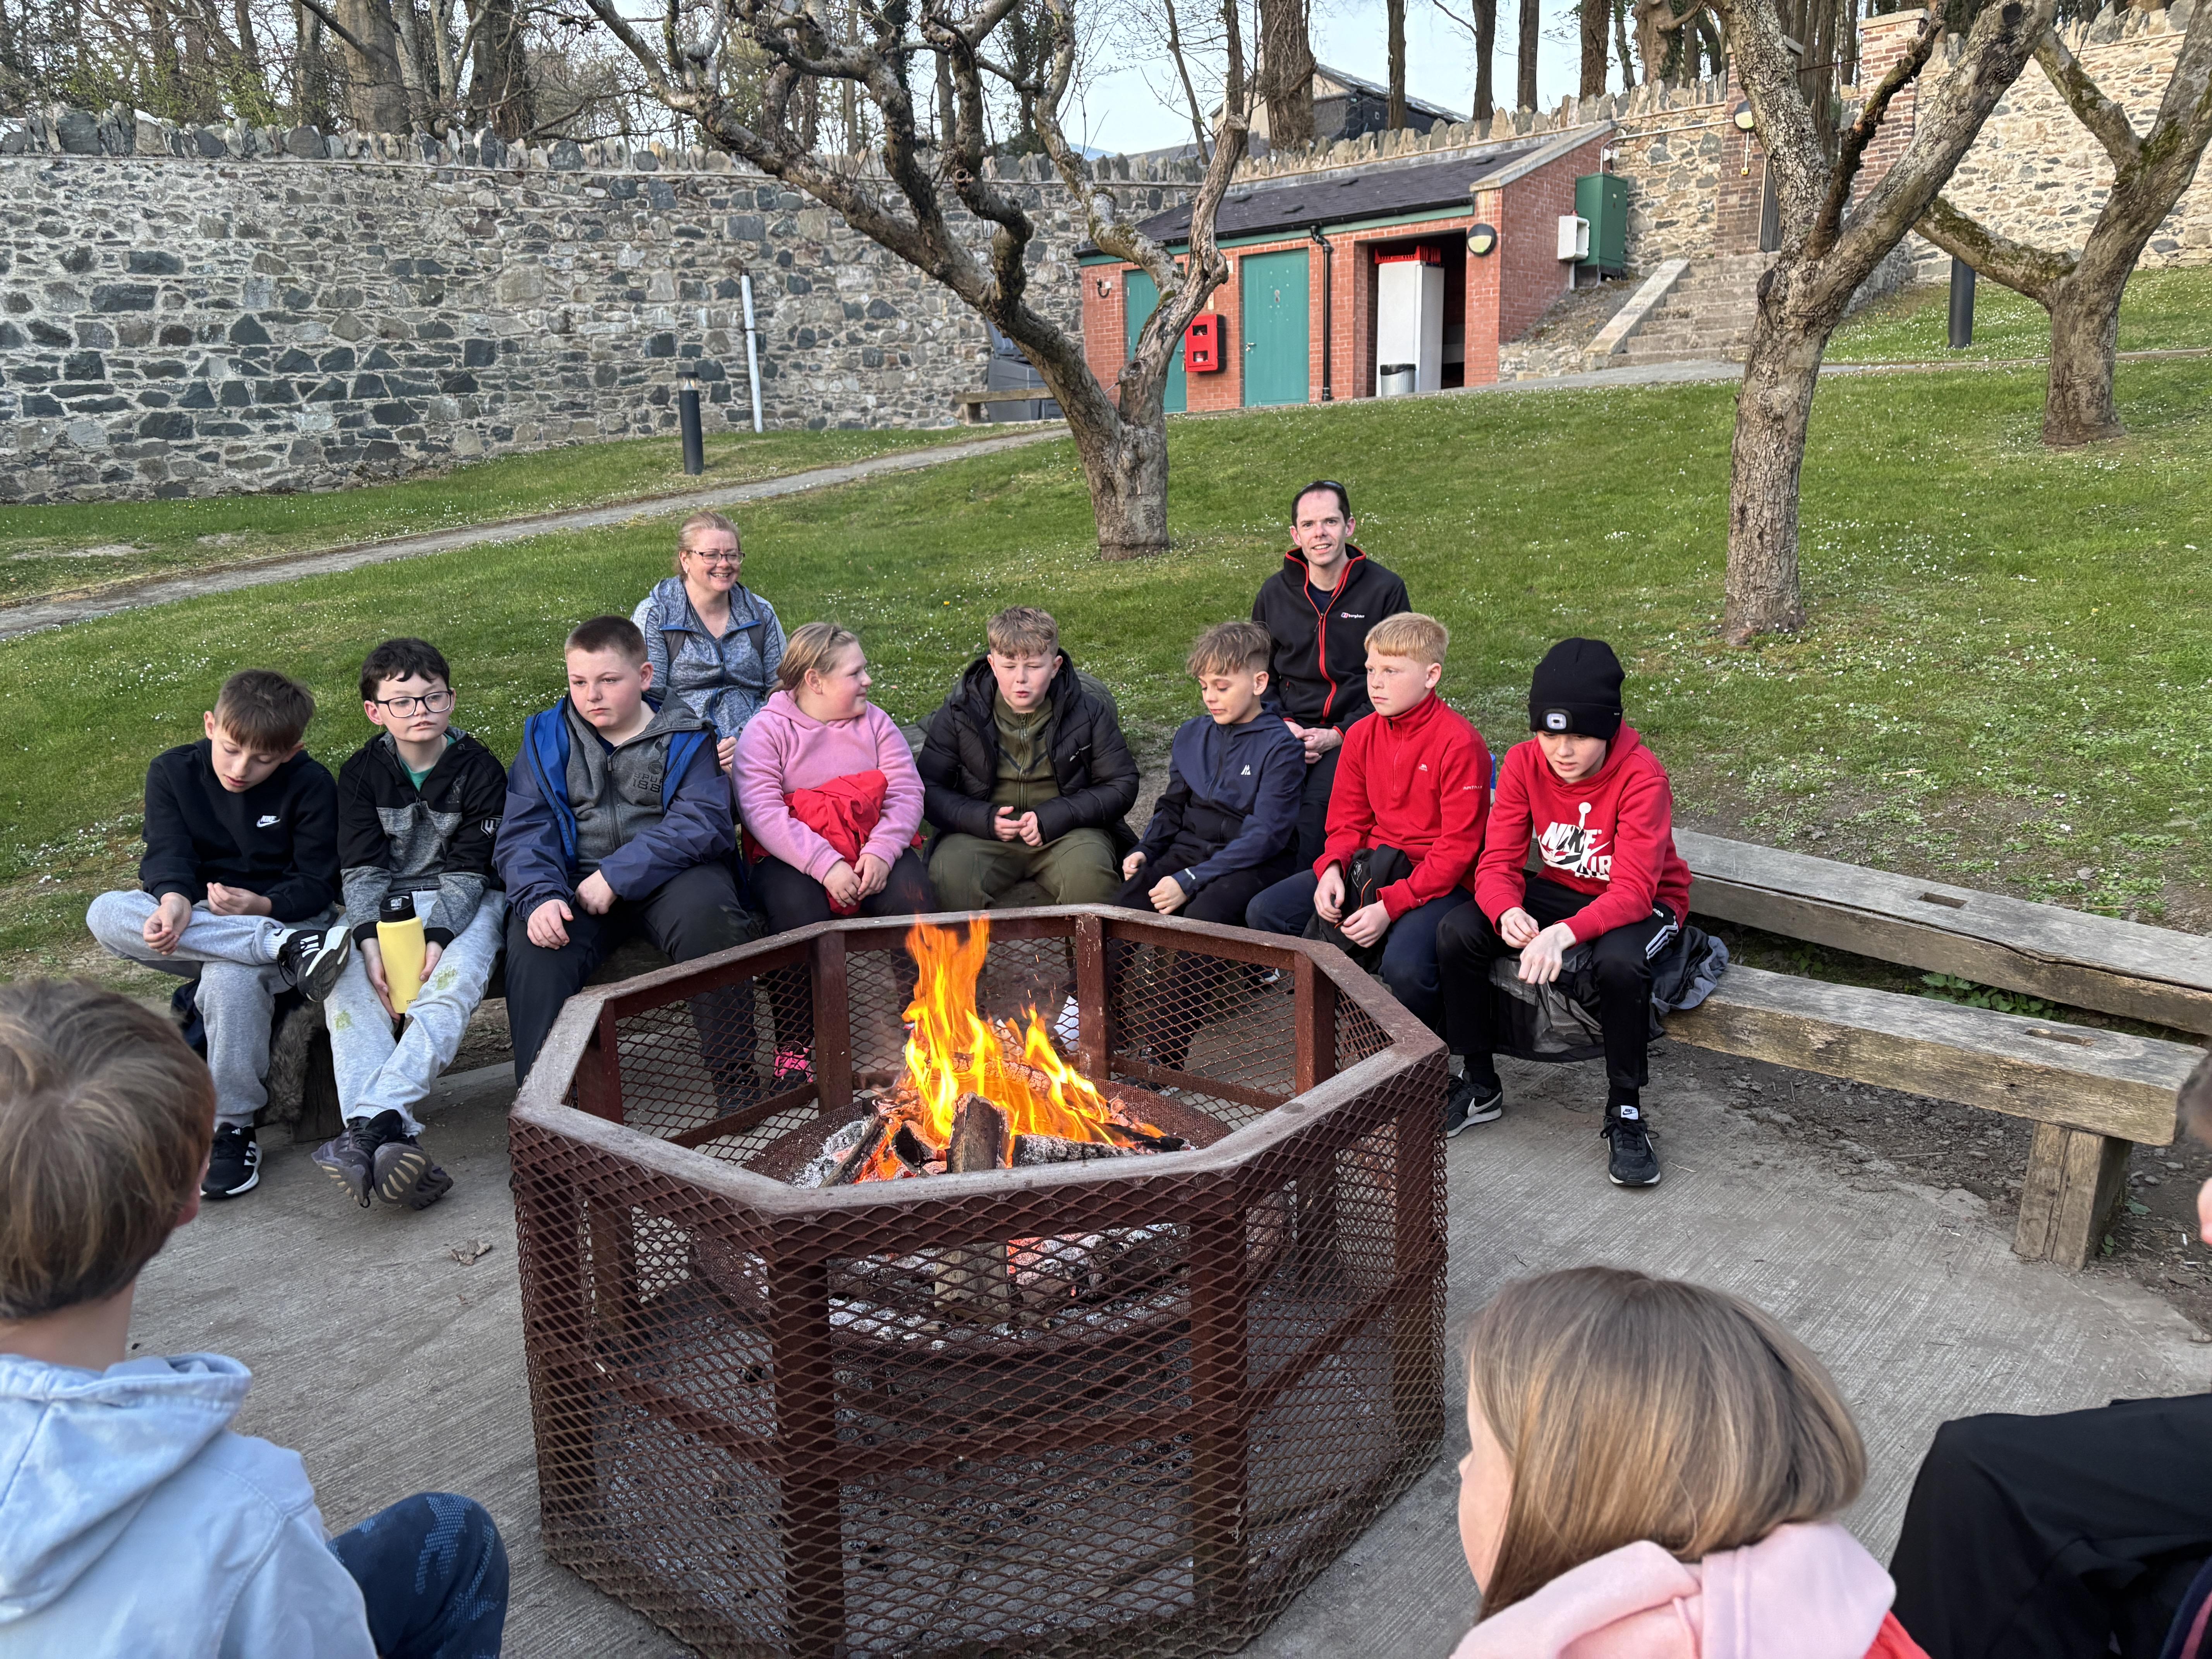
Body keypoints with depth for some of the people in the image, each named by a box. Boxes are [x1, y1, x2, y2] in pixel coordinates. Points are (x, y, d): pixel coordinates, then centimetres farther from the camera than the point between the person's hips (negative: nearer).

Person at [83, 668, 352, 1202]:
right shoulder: (172, 772, 3)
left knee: (231, 978, -38)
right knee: (105, 914, -27)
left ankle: (233, 1130, -22)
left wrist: (259, 905, -28)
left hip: (279, 915, -4)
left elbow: (317, 885, -7)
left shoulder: (311, 787, -5)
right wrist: (175, 901, -32)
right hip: (196, 925, 4)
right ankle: (288, 951, -39)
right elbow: (168, 855, -9)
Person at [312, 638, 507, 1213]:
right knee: (345, 983, -28)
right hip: (385, 907, 2)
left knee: (455, 980, -34)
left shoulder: (480, 770, -3)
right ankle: (390, 1132, -43)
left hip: (465, 903, -2)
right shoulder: (362, 773, 5)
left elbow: (468, 870, -8)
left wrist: (436, 939, -24)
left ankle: (368, 1125, -46)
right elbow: (361, 869, -3)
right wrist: (370, 944, -21)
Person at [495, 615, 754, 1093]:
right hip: (577, 882, 2)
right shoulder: (547, 739, 12)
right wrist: (540, 896, -19)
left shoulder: (685, 737, 4)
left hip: (668, 872, -2)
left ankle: (737, 1085, -24)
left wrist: (617, 875, -19)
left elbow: (704, 823, -11)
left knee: (708, 915, -33)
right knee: (534, 944, -28)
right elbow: (522, 833, 3)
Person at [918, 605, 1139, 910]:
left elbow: (1121, 785, 2)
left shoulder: (1088, 711, 0)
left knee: (1090, 872, -33)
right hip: (983, 834, 0)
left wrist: (1052, 818, -13)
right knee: (949, 872, -31)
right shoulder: (960, 713, 0)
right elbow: (927, 788, 4)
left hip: (1067, 832, 0)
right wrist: (985, 819, -15)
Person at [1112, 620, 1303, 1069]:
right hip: (1188, 850, 6)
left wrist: (1190, 881, -20)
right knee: (1125, 905, -22)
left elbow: (1265, 835, -15)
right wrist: (1145, 850, 1)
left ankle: (1163, 1054, -31)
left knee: (1203, 917, -34)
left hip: (1253, 865, -6)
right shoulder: (1192, 735, 13)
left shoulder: (1280, 747, -8)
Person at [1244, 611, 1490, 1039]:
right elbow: (1347, 822, 12)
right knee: (1263, 913, -8)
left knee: (1404, 965, -35)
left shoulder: (1459, 742, -15)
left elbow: (1458, 847, -17)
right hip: (1371, 865, 7)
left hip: (1439, 882, -7)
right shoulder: (1362, 736, 6)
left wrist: (1389, 906, -23)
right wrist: (1332, 869, -11)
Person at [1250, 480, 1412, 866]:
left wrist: (1338, 734, -9)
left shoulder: (1385, 590, 1)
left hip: (1355, 730, -3)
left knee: (1317, 805, -30)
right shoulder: (1274, 593, 12)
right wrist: (1285, 726, 0)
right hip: (1289, 729, 3)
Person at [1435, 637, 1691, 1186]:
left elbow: (1633, 891, -33)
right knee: (1457, 935, -19)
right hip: (1557, 891, 4)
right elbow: (1499, 861, -15)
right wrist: (1507, 913, -39)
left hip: (1641, 904, -4)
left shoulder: (1642, 776, -26)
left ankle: (1625, 1111, -16)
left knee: (1619, 961, -39)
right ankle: (1480, 1084, 0)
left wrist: (1565, 933, -51)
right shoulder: (1524, 762, -13)